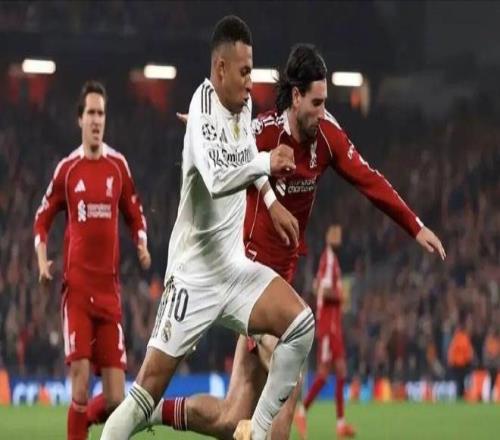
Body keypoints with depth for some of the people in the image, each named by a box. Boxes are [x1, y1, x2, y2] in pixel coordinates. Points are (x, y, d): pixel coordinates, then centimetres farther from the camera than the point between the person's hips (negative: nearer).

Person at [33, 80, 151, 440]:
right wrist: (42, 259, -3)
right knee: (80, 384, -13)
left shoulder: (119, 166, 8)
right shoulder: (67, 169, 3)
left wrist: (142, 245, 0)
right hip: (77, 287, -2)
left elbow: (135, 215, 19)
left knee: (116, 399, -1)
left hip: (109, 291, 2)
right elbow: (42, 219, 12)